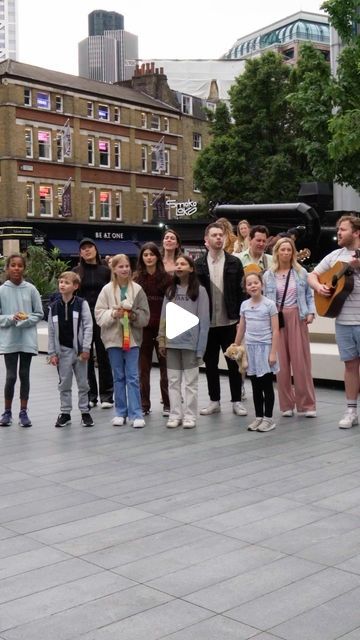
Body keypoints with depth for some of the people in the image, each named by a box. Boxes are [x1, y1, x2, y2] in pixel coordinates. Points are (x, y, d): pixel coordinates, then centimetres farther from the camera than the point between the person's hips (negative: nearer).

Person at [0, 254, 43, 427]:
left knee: (24, 375, 8)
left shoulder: (31, 289, -1)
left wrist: (26, 320, -13)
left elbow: (39, 314, 3)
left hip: (27, 339, 1)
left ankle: (23, 412, 17)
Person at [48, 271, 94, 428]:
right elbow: (51, 331, 5)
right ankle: (65, 413, 17)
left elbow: (88, 327, -6)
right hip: (63, 349, 2)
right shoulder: (54, 306, 2)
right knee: (64, 383, 8)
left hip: (79, 349, -2)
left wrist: (86, 349, -11)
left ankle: (85, 412, 17)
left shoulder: (81, 304, -5)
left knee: (83, 383, 7)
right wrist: (52, 353, 2)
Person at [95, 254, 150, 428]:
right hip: (113, 337, 1)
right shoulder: (107, 290, 0)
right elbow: (99, 314, -2)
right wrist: (113, 314, -18)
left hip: (132, 337, -1)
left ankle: (136, 414, 1)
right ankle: (121, 412, 19)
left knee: (133, 377, -1)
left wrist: (133, 315, -17)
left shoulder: (137, 289, -1)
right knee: (119, 377, 10)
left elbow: (145, 315, 1)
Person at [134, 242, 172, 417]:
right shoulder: (136, 278, 3)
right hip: (143, 327, 1)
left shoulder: (166, 277, 0)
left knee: (165, 366, 5)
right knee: (143, 367, 7)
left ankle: (167, 404, 14)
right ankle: (144, 405, 14)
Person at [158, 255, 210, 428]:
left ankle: (190, 416, 9)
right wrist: (162, 340, 2)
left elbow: (204, 320, -6)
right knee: (173, 381, 7)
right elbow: (164, 317, 10)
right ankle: (175, 415, 14)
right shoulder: (170, 291, 10)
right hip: (172, 342, 4)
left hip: (190, 342, -4)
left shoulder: (199, 291, -3)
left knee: (190, 382, 3)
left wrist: (200, 346, -11)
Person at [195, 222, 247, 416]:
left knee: (234, 362, 4)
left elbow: (241, 291, 0)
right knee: (210, 362, 9)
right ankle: (214, 401, 19)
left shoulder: (234, 263, 1)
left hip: (229, 321, -1)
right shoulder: (199, 264, 3)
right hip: (207, 322, 1)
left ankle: (237, 401, 13)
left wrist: (240, 317, -6)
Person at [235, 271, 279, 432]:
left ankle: (268, 418, 9)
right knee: (256, 386, 9)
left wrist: (273, 352, -13)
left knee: (267, 385, 1)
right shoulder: (244, 305, 6)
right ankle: (258, 417, 17)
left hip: (265, 347, -4)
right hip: (250, 347, 4)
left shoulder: (269, 304, -6)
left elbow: (275, 330, -8)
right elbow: (241, 329, 14)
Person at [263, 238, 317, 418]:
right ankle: (287, 404, 12)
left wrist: (311, 312, -5)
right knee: (281, 363, 3)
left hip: (297, 318, -1)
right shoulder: (268, 275, 6)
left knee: (301, 361, -3)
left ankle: (307, 404, 5)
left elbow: (309, 295, 9)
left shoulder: (301, 272, 6)